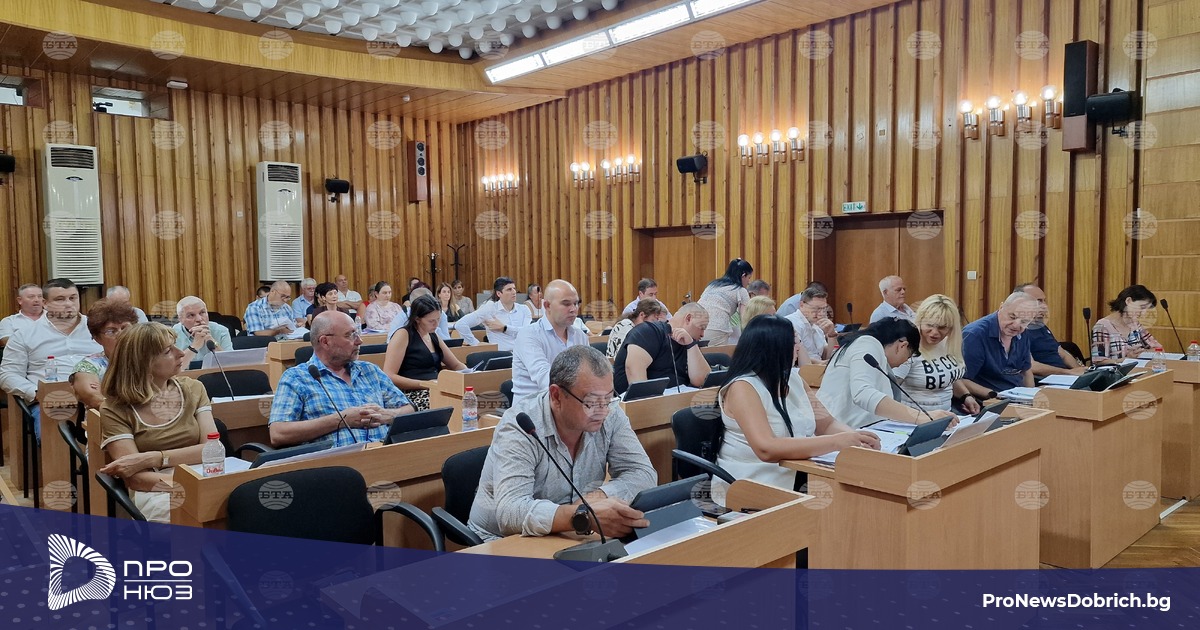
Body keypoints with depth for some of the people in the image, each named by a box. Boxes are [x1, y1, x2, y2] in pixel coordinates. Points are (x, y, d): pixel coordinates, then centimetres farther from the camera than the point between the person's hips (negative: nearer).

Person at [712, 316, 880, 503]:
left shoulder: (793, 378, 7)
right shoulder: (742, 388, -17)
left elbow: (827, 424, 9)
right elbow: (766, 449, -28)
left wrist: (856, 438, -14)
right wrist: (836, 442, -29)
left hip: (794, 483, 7)